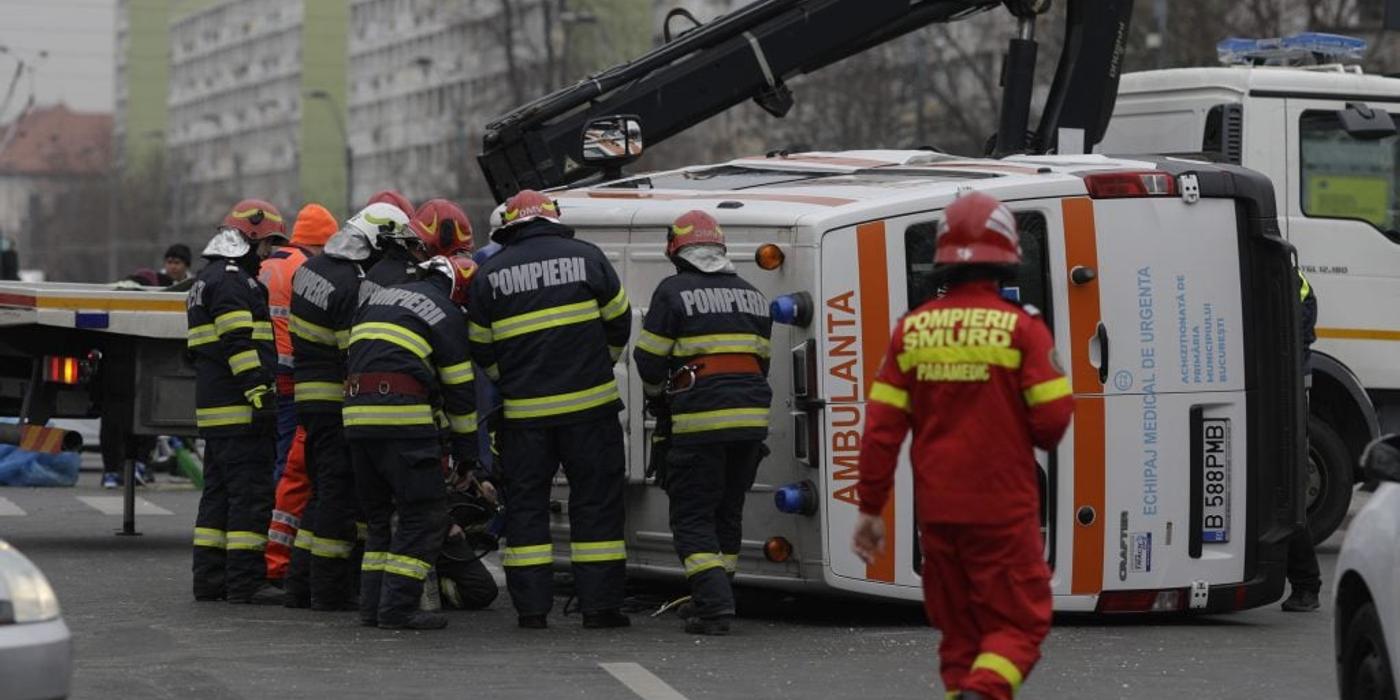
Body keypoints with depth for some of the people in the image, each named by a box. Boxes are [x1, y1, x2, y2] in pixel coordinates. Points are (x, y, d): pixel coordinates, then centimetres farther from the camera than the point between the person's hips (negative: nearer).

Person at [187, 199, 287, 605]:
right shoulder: (232, 280, -11)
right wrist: (260, 394, -23)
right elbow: (240, 344, -20)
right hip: (238, 408, -11)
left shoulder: (210, 279, 23)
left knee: (220, 492, 13)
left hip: (214, 410, 11)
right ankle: (246, 582, -12)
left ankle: (209, 579, 14)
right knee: (251, 493, -10)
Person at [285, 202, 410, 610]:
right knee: (341, 493, -2)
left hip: (308, 395, 9)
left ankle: (300, 585, 18)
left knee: (323, 491, 16)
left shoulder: (311, 269, 9)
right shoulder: (354, 287, -20)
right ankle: (329, 591, 0)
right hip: (338, 402, -9)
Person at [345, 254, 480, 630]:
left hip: (357, 415, 7)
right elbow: (459, 390, 5)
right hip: (403, 418, -7)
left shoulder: (379, 299, 24)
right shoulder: (446, 315, 4)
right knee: (425, 515, -2)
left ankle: (372, 604, 13)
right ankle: (398, 607, -9)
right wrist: (467, 456, 11)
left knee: (379, 514, 17)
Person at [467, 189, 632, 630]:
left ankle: (531, 606, 4)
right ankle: (600, 604, 2)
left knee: (526, 503, 8)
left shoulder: (489, 275, 3)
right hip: (589, 403, -1)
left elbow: (482, 350, 7)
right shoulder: (586, 257, 0)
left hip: (524, 409, 1)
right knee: (596, 499, 5)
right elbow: (618, 321, 8)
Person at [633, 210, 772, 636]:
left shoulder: (674, 292, -5)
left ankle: (714, 603, -13)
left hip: (700, 421, -6)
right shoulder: (751, 295, 15)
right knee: (728, 511, 18)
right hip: (752, 419, 6)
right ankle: (714, 598, 23)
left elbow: (649, 360, -2)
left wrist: (658, 393, 19)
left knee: (692, 516, 0)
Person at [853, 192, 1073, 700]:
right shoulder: (1021, 329, -9)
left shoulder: (911, 330, 2)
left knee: (959, 629, 15)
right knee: (1017, 625, 2)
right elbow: (1053, 418, -13)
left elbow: (881, 427, 2)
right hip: (1003, 508, -4)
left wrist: (870, 509, 8)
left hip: (936, 510, 4)